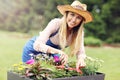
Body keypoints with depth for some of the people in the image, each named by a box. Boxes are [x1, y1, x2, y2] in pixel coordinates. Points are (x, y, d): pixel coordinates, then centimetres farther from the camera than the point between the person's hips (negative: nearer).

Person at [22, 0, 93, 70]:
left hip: (51, 54, 4)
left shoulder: (79, 31, -17)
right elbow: (37, 45, -40)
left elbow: (80, 51, -19)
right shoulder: (56, 23, -31)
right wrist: (59, 51, -56)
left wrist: (81, 59, -43)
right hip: (33, 50, -4)